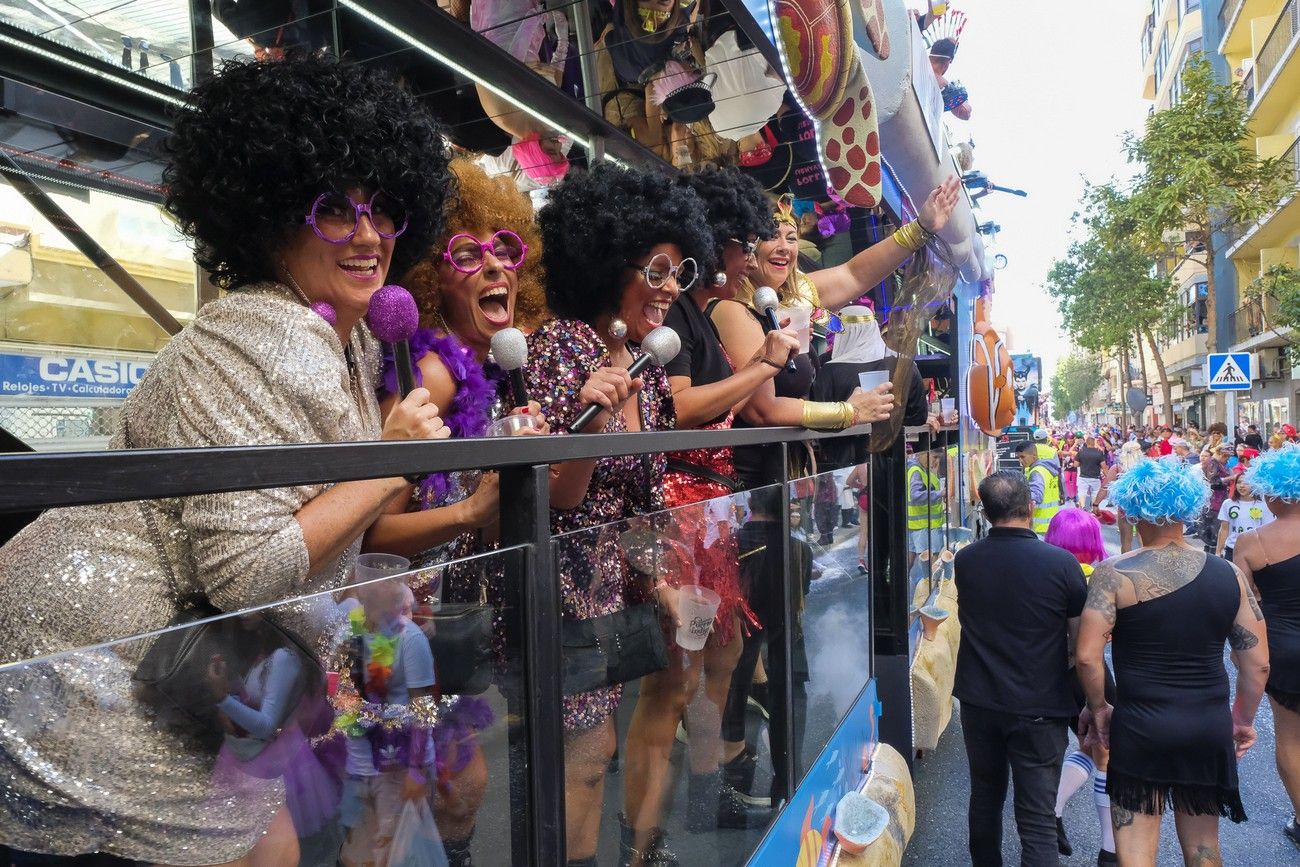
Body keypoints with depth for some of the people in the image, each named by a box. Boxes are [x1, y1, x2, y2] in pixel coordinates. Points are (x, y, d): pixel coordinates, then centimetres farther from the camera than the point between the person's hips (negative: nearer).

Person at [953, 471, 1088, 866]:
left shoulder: (964, 561, -5)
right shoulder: (1061, 563, -15)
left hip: (978, 702, 4)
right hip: (1038, 707, -3)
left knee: (985, 797, 21)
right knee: (1037, 818, 4)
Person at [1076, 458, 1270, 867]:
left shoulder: (1113, 574, -12)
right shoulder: (1227, 574, -1)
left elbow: (1087, 655, -16)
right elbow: (1257, 663, 3)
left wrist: (1097, 707, 1)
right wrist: (1244, 719, 18)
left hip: (1140, 726, -4)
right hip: (1210, 726, 4)